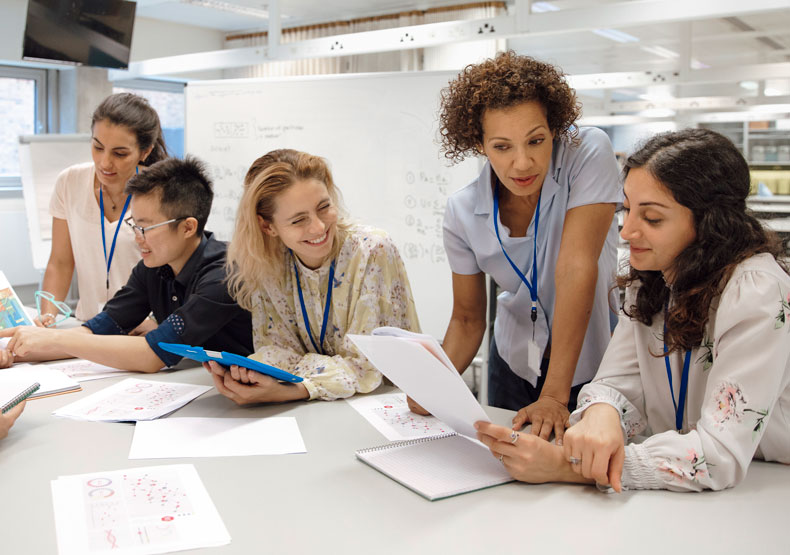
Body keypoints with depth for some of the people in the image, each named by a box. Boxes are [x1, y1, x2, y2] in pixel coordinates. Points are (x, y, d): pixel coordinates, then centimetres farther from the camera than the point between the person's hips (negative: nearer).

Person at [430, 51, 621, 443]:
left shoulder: (587, 152, -22)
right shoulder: (463, 211, -12)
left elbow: (576, 268, -29)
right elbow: (467, 319, -3)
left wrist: (555, 396, -31)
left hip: (592, 360, -2)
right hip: (515, 363, 3)